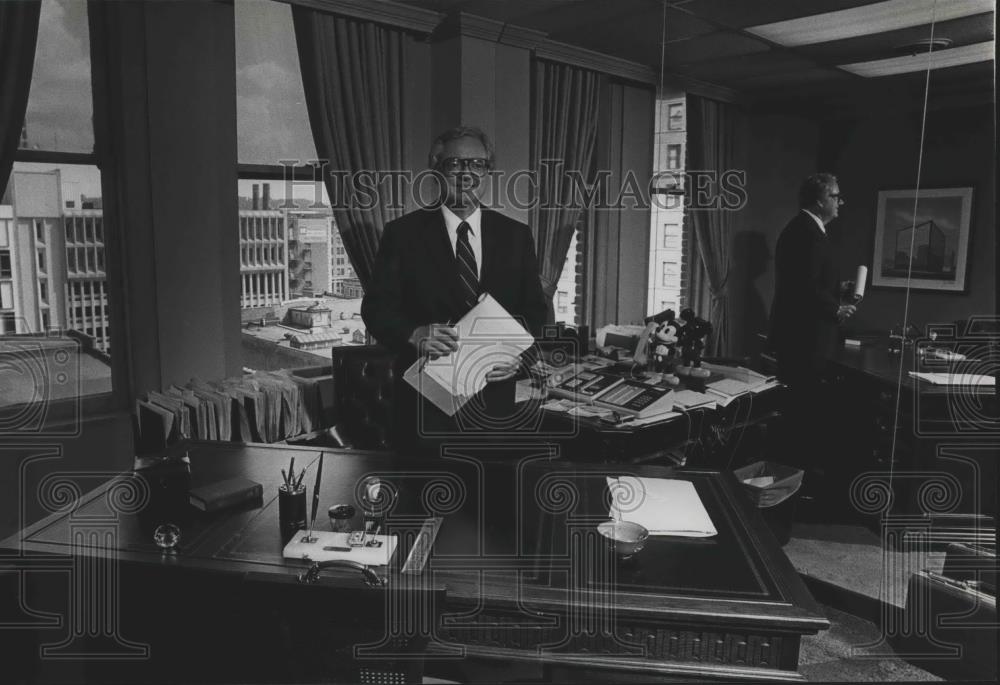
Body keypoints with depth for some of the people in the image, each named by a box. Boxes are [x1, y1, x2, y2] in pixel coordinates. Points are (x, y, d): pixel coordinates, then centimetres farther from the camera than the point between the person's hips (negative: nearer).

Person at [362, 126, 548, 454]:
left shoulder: (516, 235, 7)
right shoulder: (403, 233, 0)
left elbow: (535, 309, 9)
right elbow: (376, 306, -3)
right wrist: (414, 334, -23)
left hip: (493, 397, 2)